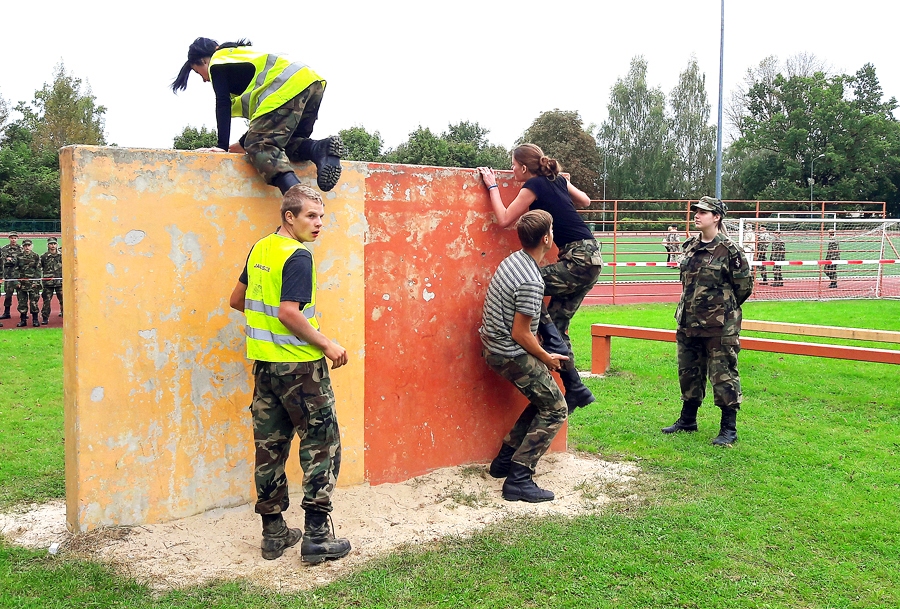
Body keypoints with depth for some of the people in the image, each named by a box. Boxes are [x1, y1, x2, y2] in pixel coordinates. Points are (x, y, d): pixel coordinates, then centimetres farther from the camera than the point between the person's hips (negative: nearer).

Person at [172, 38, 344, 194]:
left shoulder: (217, 61, 15)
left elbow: (223, 105, 1)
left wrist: (222, 146, -2)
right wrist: (240, 145, 38)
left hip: (289, 89, -8)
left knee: (260, 146, -12)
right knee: (287, 143, 20)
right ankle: (321, 149, -12)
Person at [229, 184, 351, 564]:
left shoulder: (259, 249, 10)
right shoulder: (298, 257, -15)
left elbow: (237, 300, 18)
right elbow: (289, 313, -24)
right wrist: (327, 344, -15)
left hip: (264, 363, 8)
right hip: (299, 365, -8)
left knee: (270, 446, 12)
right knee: (321, 444, 2)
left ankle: (273, 533, 20)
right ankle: (317, 537, 3)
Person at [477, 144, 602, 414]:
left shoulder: (533, 186, -9)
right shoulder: (557, 180, 14)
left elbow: (504, 220, -6)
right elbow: (585, 201, 29)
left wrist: (492, 186, 4)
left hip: (579, 260, -9)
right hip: (589, 259, 9)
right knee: (557, 323, 11)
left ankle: (556, 347, -7)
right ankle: (576, 390, 14)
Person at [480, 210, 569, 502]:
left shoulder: (513, 259, 4)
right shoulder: (531, 282, -26)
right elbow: (520, 332, -22)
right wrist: (546, 358, -6)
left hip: (495, 346, 10)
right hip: (511, 354, -10)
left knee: (543, 399, 22)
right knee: (555, 409, -1)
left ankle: (504, 460, 25)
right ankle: (518, 480, -5)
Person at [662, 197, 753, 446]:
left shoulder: (728, 250, -12)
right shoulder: (690, 247, 8)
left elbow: (744, 285, -5)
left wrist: (724, 308, 5)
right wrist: (692, 307, 16)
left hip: (719, 325, -7)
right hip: (689, 323, 7)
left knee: (723, 375, -1)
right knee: (689, 373, 17)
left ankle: (729, 429, 9)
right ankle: (687, 420, 32)